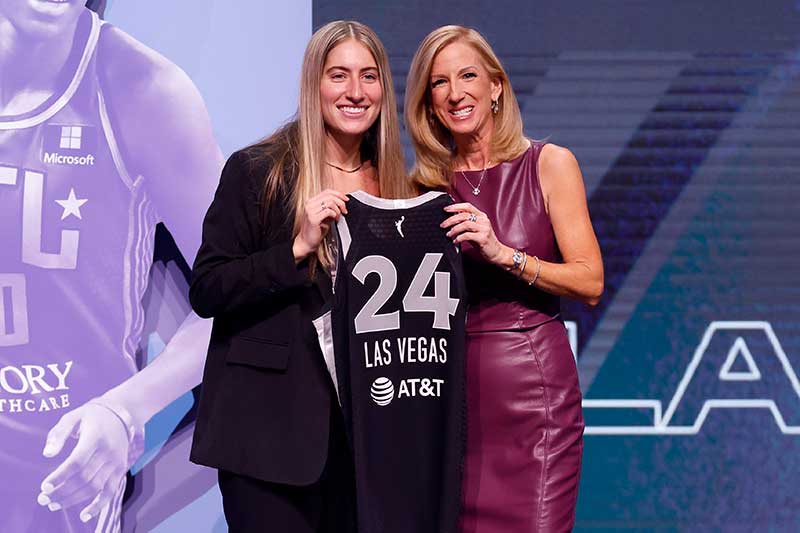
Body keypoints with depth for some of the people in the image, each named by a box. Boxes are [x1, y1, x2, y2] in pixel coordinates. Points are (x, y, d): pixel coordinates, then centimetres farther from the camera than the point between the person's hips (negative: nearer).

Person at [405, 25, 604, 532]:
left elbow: (591, 283, -7)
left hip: (531, 383, -3)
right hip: (451, 382, 3)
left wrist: (503, 253, -17)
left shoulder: (549, 164, 0)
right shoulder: (427, 183, 8)